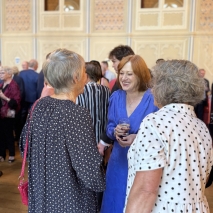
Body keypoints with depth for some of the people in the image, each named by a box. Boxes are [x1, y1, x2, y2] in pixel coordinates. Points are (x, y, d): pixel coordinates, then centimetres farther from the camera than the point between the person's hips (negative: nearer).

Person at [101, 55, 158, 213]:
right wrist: (115, 131, -15)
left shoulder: (153, 100, -15)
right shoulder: (116, 97, 1)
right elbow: (109, 127, 8)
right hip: (118, 162, 5)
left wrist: (139, 138, -27)